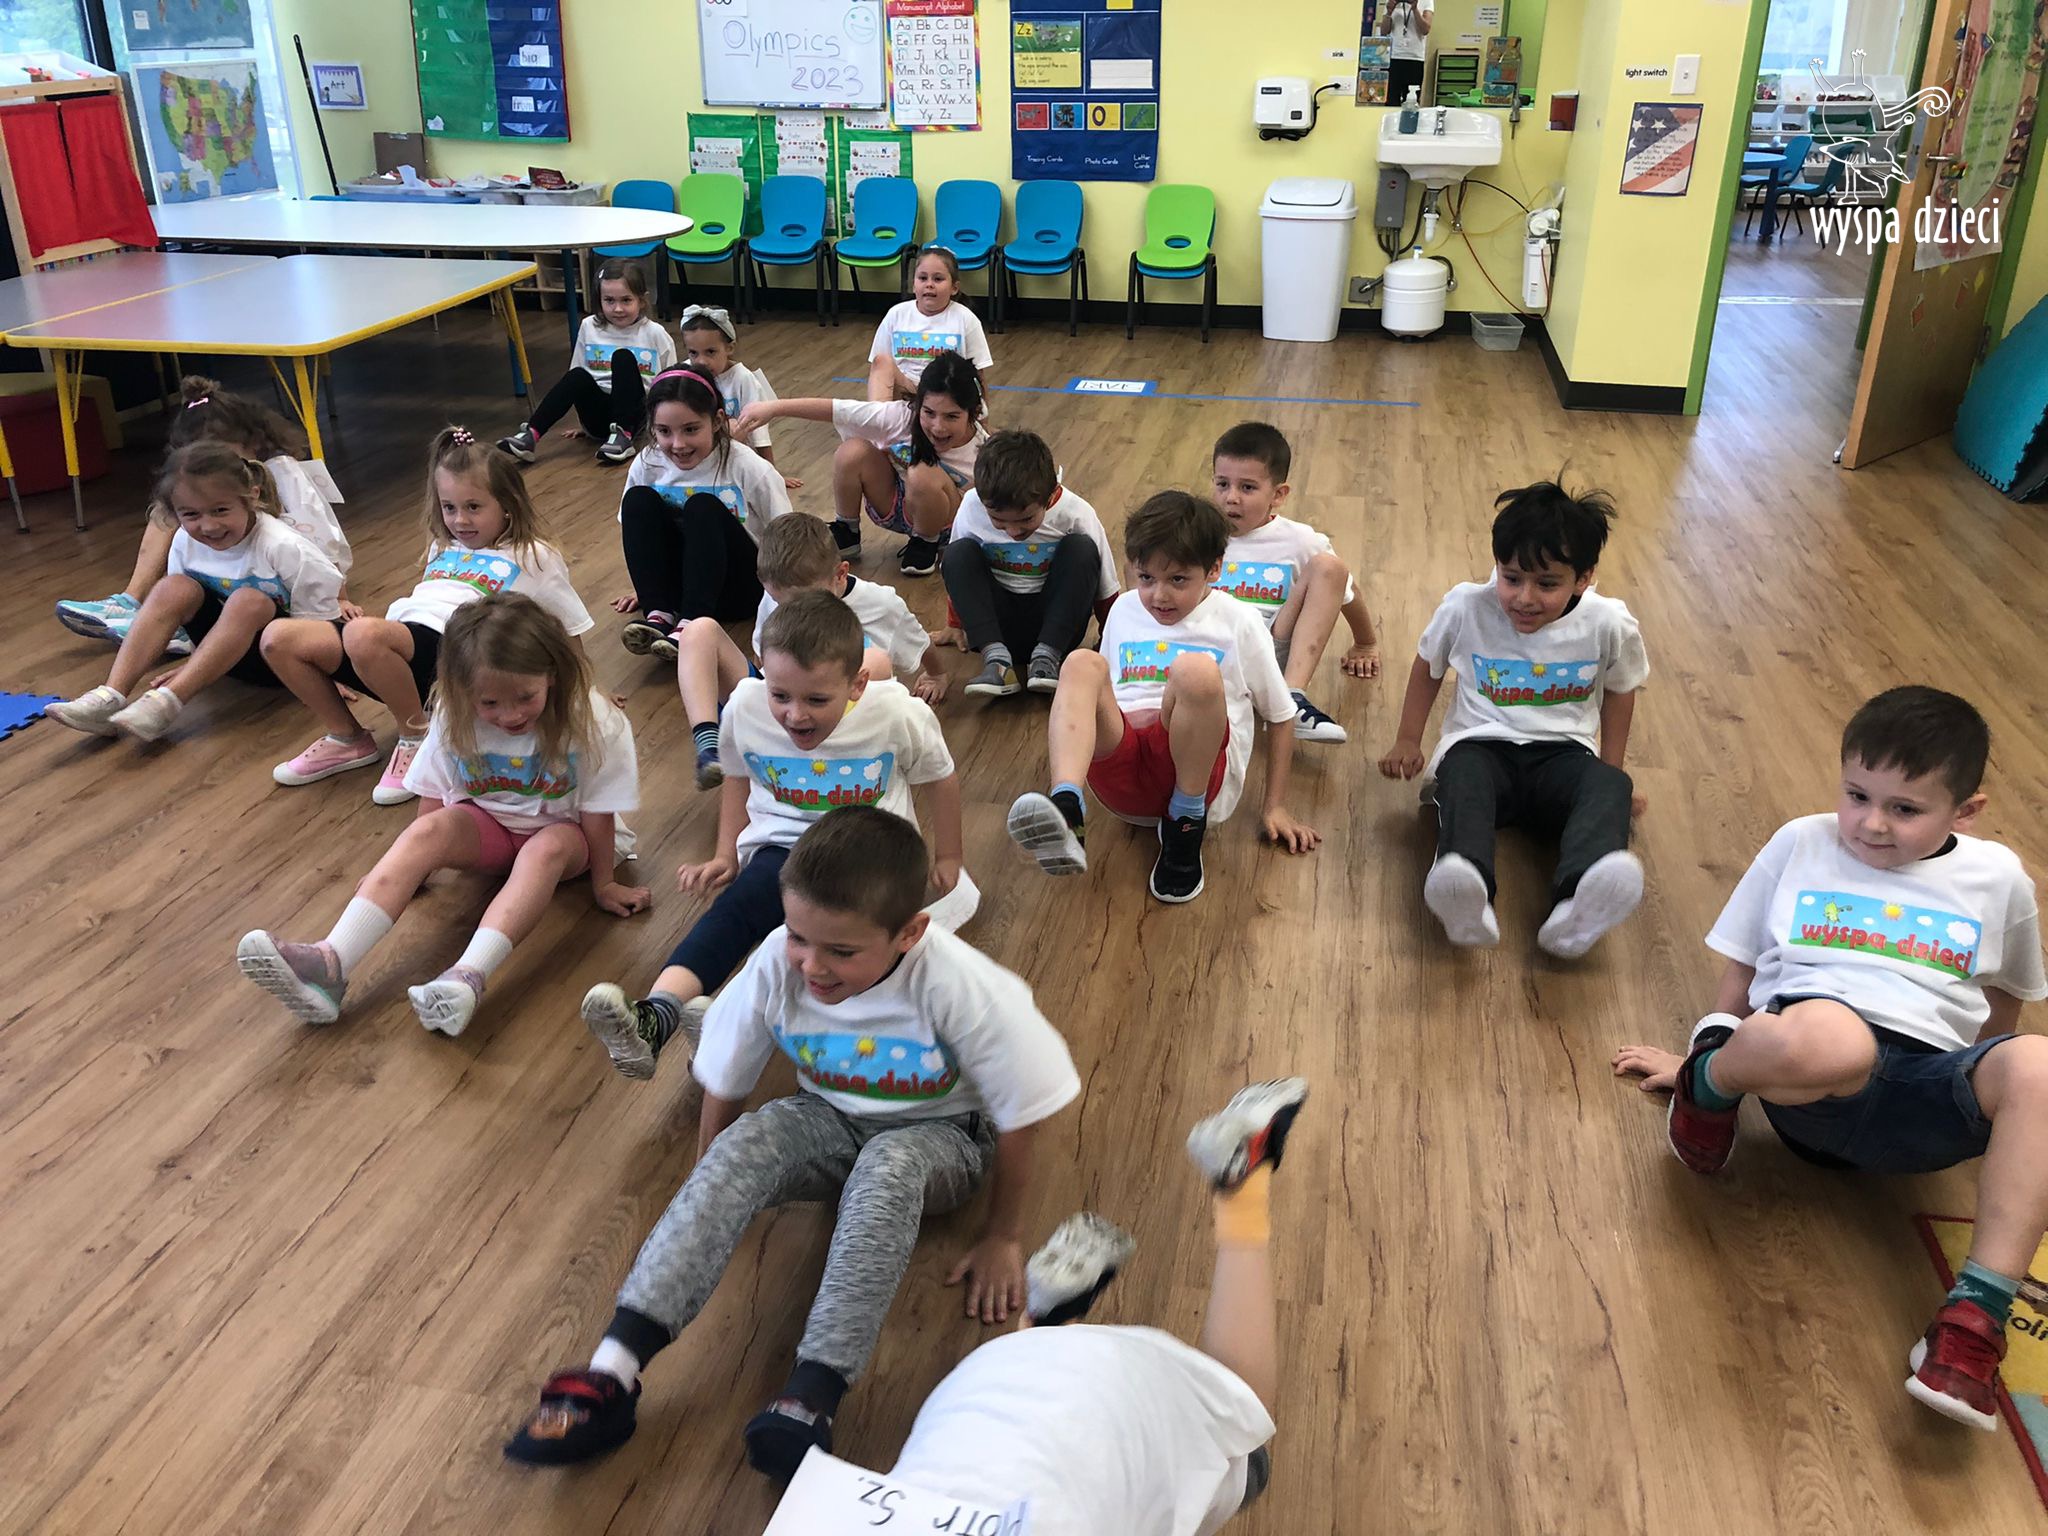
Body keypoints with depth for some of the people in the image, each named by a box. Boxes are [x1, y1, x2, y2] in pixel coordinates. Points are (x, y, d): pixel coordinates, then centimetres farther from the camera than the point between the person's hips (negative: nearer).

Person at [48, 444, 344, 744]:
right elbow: (182, 611, 6)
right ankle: (112, 696, -25)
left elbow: (321, 618, -17)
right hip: (228, 649, 5)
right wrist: (196, 666, 0)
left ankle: (168, 702, -36)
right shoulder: (185, 542, -7)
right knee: (174, 589, -17)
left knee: (248, 600, -33)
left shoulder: (283, 548, -23)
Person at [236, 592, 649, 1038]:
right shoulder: (455, 717, -15)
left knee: (547, 848, -39)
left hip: (562, 830, -3)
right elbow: (433, 800, -5)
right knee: (428, 830, -29)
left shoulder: (591, 721, -25)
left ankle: (469, 976, -59)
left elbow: (598, 813, -17)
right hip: (487, 826, 3)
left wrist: (603, 884, -8)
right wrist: (404, 872, 1)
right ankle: (330, 963, -44)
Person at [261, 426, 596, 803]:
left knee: (363, 635, -38)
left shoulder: (532, 558, 9)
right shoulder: (444, 548, 27)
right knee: (279, 637, -11)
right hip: (398, 646, 7)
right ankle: (347, 740, 5)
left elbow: (570, 635, 11)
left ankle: (418, 739, -15)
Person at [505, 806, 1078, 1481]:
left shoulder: (958, 986, -32)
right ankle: (611, 1377, -34)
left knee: (888, 1167, -38)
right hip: (830, 1120, 3)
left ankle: (811, 1398, -40)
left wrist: (1002, 1237, -9)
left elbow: (1021, 1117, -19)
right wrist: (706, 1208, 4)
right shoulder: (776, 966, -23)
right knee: (741, 1149, -28)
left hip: (940, 1134, -3)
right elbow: (724, 1085, -6)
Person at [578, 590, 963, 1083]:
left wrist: (947, 858, 16)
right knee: (739, 901, -34)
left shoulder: (900, 715, -13)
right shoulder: (745, 707, -6)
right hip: (781, 844, 1)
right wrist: (725, 854, 10)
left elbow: (940, 778, 6)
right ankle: (655, 1017, -51)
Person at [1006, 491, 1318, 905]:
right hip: (1121, 771, 3)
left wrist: (1274, 808, 7)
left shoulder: (1237, 622, 8)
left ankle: (1186, 824, -17)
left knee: (1195, 669, -32)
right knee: (1082, 663, -23)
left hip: (1198, 772, -3)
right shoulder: (1124, 610, 19)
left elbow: (1280, 715, 12)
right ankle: (1065, 811, -45)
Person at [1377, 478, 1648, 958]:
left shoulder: (1609, 624, -4)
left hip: (1562, 753, 1)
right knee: (1463, 772, -38)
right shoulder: (1466, 607, -5)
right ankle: (1467, 901, -66)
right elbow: (1427, 667, 13)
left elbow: (1619, 691, 15)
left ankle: (1576, 912, -61)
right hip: (1482, 742, -1)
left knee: (1611, 787, -33)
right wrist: (1407, 742, 14)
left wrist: (1612, 770, 13)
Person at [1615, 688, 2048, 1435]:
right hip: (1812, 1087, -2)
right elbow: (1741, 974, 20)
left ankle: (1975, 1315, -29)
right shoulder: (1800, 844, 14)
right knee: (1824, 1035, -42)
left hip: (1926, 1102, 2)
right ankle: (1710, 1085, -7)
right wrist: (1703, 1067, 18)